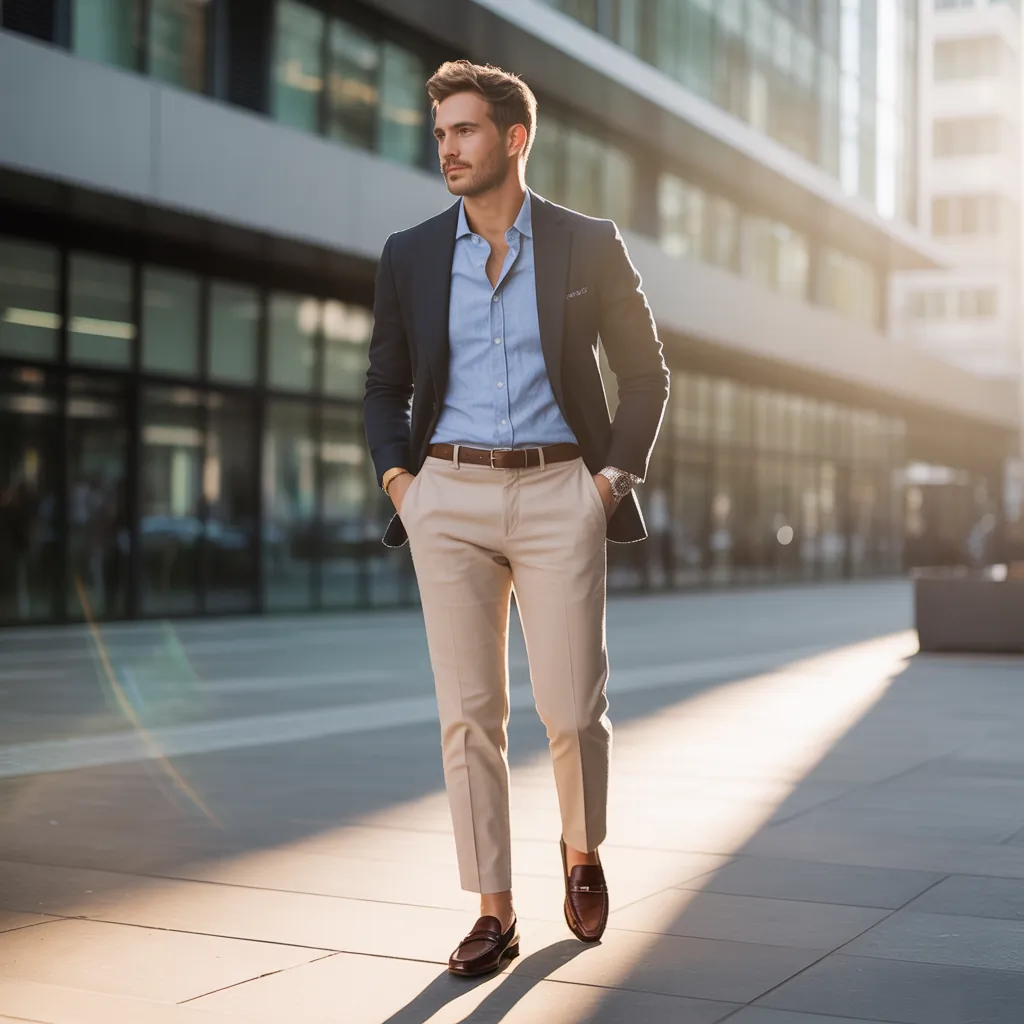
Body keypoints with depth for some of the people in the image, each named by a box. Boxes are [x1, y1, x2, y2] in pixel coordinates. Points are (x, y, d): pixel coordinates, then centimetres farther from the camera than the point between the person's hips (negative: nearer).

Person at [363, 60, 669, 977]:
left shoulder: (589, 247, 3)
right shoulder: (410, 256, 9)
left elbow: (645, 373, 9)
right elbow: (385, 386, 16)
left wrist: (616, 473, -2)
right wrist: (396, 475, 1)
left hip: (557, 496, -2)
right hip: (450, 499, 2)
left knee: (573, 709, 0)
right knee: (469, 714, 1)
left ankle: (583, 850, 30)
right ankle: (495, 914, 11)